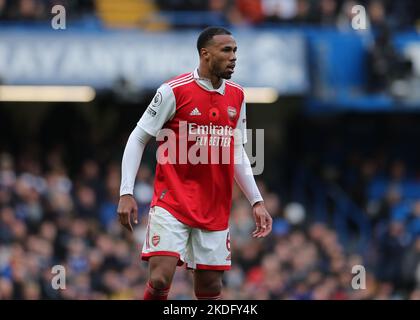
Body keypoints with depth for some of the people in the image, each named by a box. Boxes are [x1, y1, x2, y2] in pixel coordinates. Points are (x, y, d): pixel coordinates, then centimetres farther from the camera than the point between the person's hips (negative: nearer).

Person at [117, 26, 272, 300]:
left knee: (210, 288, 6)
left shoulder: (237, 97, 8)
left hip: (215, 210, 5)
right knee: (161, 278, -18)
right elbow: (137, 139, -3)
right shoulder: (174, 91, -9)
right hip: (172, 202, -5)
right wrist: (126, 194, -11)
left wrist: (256, 201, 12)